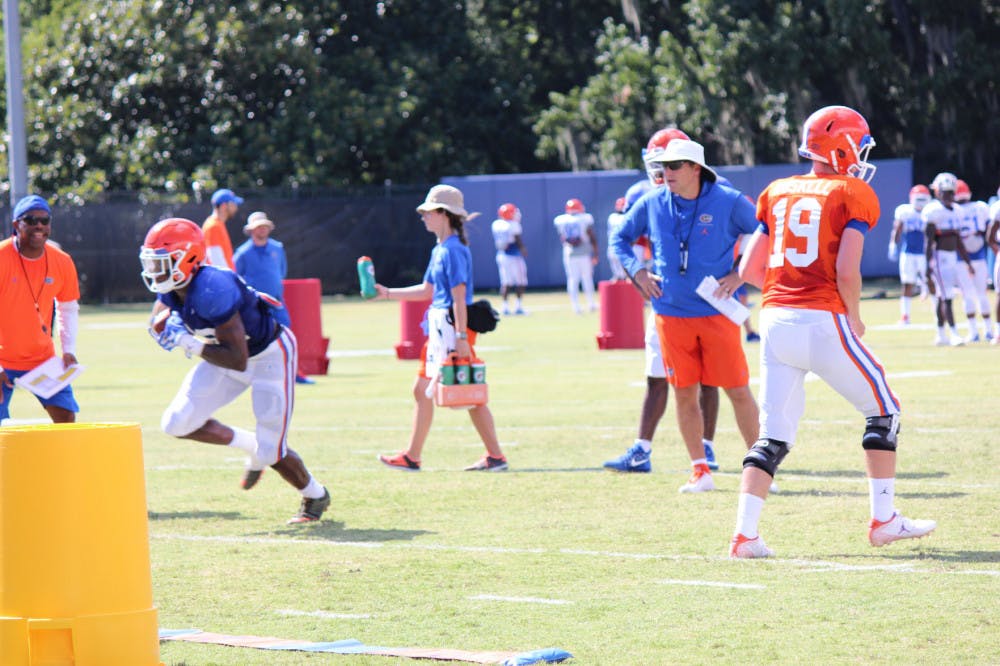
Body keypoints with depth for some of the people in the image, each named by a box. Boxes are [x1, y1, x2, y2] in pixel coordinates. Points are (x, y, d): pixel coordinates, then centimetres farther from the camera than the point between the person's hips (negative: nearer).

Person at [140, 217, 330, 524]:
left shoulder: (212, 290, -36)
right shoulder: (172, 285, -11)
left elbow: (238, 360, -34)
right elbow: (156, 325, 10)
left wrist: (190, 345, -34)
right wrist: (166, 323, -13)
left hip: (269, 356, -8)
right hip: (233, 355, 8)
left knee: (271, 452, -7)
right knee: (177, 424, -5)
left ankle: (315, 495, 23)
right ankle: (250, 446, 16)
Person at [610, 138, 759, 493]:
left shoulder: (728, 202, -7)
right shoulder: (651, 204, 3)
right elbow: (620, 239, 18)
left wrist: (741, 274, -8)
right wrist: (637, 272, 4)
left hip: (717, 313, -3)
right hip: (672, 314, 3)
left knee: (738, 391, -1)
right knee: (684, 394, 6)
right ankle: (700, 471, 16)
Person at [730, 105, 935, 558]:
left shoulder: (777, 193, 15)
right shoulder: (852, 194, -1)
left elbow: (749, 270, 12)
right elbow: (846, 271, -12)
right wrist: (855, 319, 4)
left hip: (775, 319, 5)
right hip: (823, 321, -5)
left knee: (773, 436, 9)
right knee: (882, 410, 13)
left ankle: (745, 534, -3)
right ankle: (884, 519, 14)